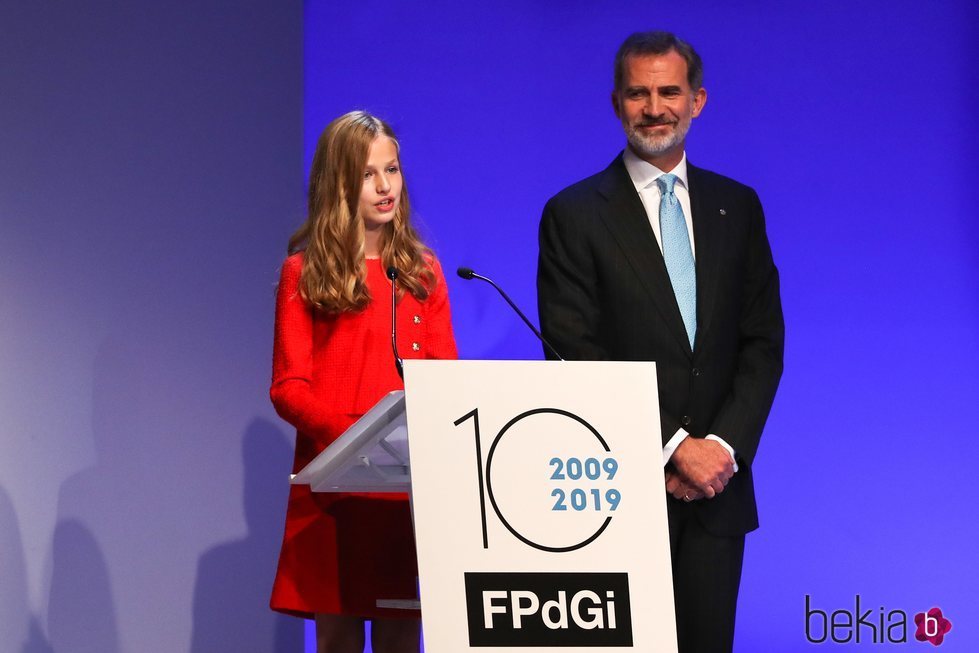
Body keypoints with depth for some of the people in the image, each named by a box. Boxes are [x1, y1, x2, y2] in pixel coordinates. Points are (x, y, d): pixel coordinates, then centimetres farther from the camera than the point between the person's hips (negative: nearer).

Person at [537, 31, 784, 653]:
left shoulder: (737, 206, 12)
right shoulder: (575, 216, -1)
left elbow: (763, 342, 9)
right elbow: (576, 359, -8)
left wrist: (725, 446, -6)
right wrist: (673, 449, -12)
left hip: (716, 486, 3)